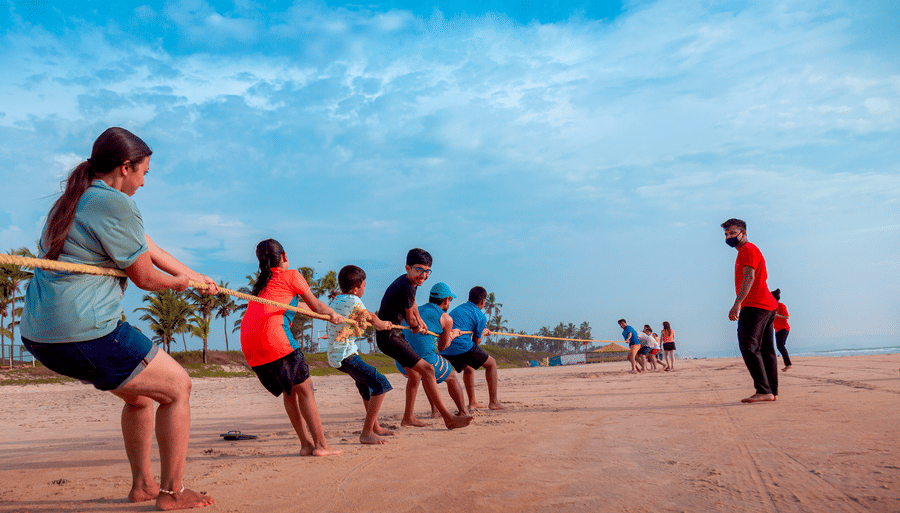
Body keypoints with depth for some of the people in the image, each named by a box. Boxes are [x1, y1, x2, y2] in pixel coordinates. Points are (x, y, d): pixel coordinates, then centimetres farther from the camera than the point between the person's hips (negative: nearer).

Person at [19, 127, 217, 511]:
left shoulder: (75, 199, 16)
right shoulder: (116, 205, -16)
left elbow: (149, 250, 22)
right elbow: (145, 278, -8)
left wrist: (197, 278, 28)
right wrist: (177, 282, 14)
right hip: (84, 334, -10)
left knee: (139, 393, 26)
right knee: (178, 387, 4)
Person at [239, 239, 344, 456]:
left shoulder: (261, 283, 30)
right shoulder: (291, 275, 11)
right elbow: (316, 306, 18)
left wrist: (327, 314, 49)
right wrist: (333, 314, 39)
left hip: (248, 343, 7)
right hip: (273, 335, -7)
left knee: (289, 389, 16)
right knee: (304, 388, 2)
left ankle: (306, 443, 16)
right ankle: (321, 444, 2)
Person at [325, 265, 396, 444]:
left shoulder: (335, 300, 14)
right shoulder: (353, 300, -14)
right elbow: (371, 318, 0)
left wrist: (381, 323, 37)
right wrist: (383, 325, 22)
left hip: (335, 355, 10)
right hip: (346, 355, -10)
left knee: (365, 382, 27)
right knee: (380, 383, -14)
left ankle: (375, 427, 39)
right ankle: (366, 433, -13)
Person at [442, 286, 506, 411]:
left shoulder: (458, 308, 21)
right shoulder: (480, 316, 1)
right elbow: (476, 341, 6)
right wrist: (483, 333, 29)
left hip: (444, 350, 7)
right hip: (463, 347, -7)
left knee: (468, 369, 33)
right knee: (491, 364, 15)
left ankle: (472, 402, 34)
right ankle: (493, 401, 12)